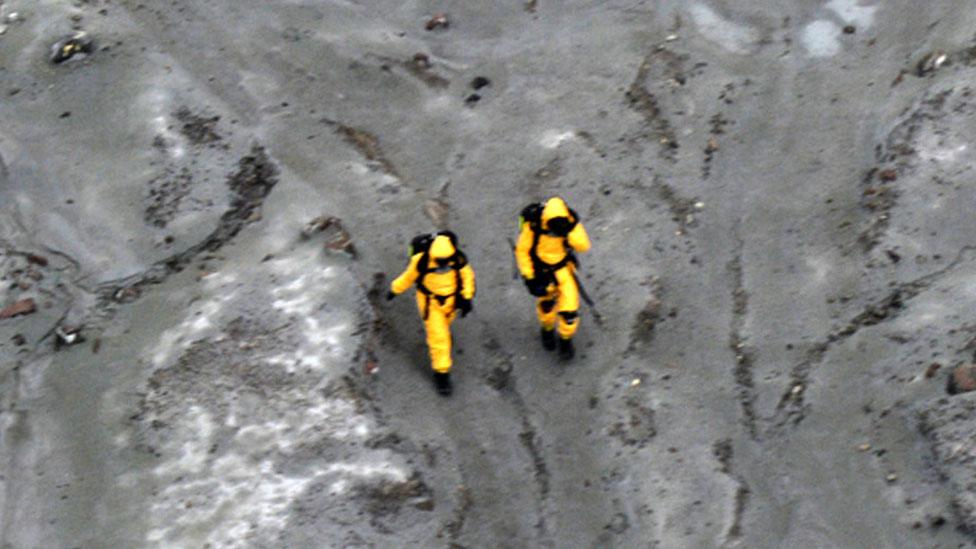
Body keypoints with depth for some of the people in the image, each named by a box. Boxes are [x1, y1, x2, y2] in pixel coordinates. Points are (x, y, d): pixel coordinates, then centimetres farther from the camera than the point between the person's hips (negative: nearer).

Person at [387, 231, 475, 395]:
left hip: (451, 298, 3)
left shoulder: (458, 259, -27)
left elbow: (467, 275, -7)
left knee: (444, 322, 30)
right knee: (438, 337, -4)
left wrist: (467, 298, -11)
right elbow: (408, 276, -12)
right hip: (430, 301, -3)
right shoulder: (421, 261, -32)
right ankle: (441, 372, 9)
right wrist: (395, 290, 2)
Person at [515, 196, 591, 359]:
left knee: (569, 305, -3)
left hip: (563, 267, 1)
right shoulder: (533, 224, -29)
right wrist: (529, 278, -14)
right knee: (546, 303, 18)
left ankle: (566, 338, 25)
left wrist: (570, 230, -42)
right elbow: (522, 250, -15)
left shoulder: (571, 220, -23)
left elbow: (584, 246, -27)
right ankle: (547, 329, 51)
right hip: (540, 269, -1)